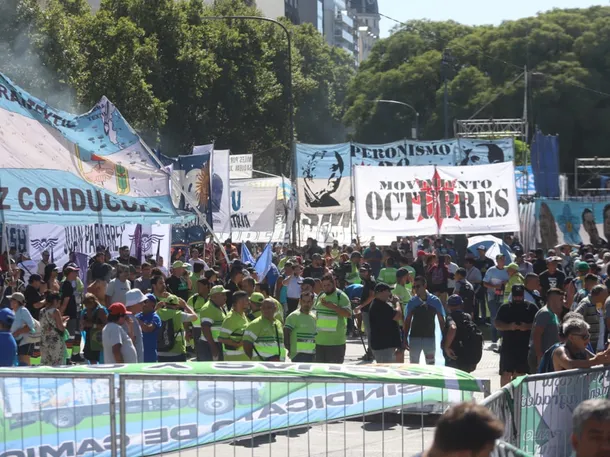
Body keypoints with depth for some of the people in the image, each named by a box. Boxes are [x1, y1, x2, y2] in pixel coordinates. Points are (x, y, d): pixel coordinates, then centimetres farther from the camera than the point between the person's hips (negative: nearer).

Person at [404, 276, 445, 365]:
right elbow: (407, 321, 2)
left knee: (430, 365, 8)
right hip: (414, 337, 0)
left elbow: (441, 320, 1)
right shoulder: (412, 302, -3)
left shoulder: (435, 301, -4)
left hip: (430, 338, 0)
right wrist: (405, 339, 0)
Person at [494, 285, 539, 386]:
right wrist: (509, 326, -18)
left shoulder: (531, 308, 6)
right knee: (506, 373, -5)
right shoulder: (505, 308, 6)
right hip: (508, 346, -1)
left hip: (525, 346, 1)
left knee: (520, 373, 8)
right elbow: (497, 324, 0)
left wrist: (528, 326, -16)